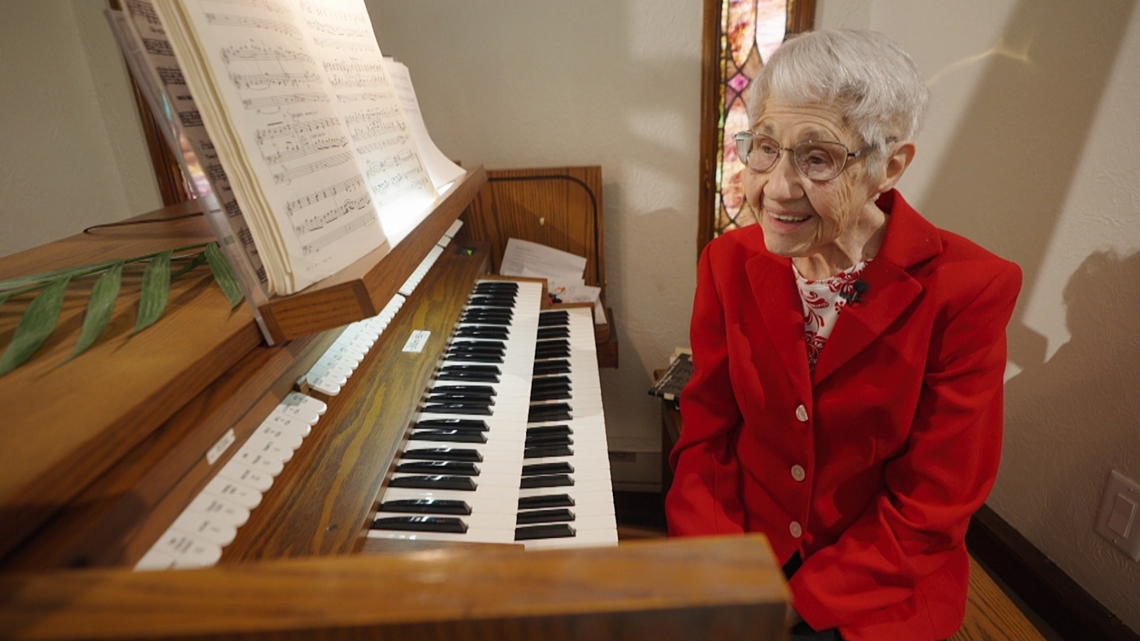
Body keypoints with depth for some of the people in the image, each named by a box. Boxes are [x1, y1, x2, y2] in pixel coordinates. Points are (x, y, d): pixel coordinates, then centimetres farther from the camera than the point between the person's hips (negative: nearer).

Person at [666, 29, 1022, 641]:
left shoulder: (970, 289, -15)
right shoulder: (729, 262, -5)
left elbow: (929, 511, -13)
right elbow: (706, 436, -3)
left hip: (880, 589, -2)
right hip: (737, 546, 3)